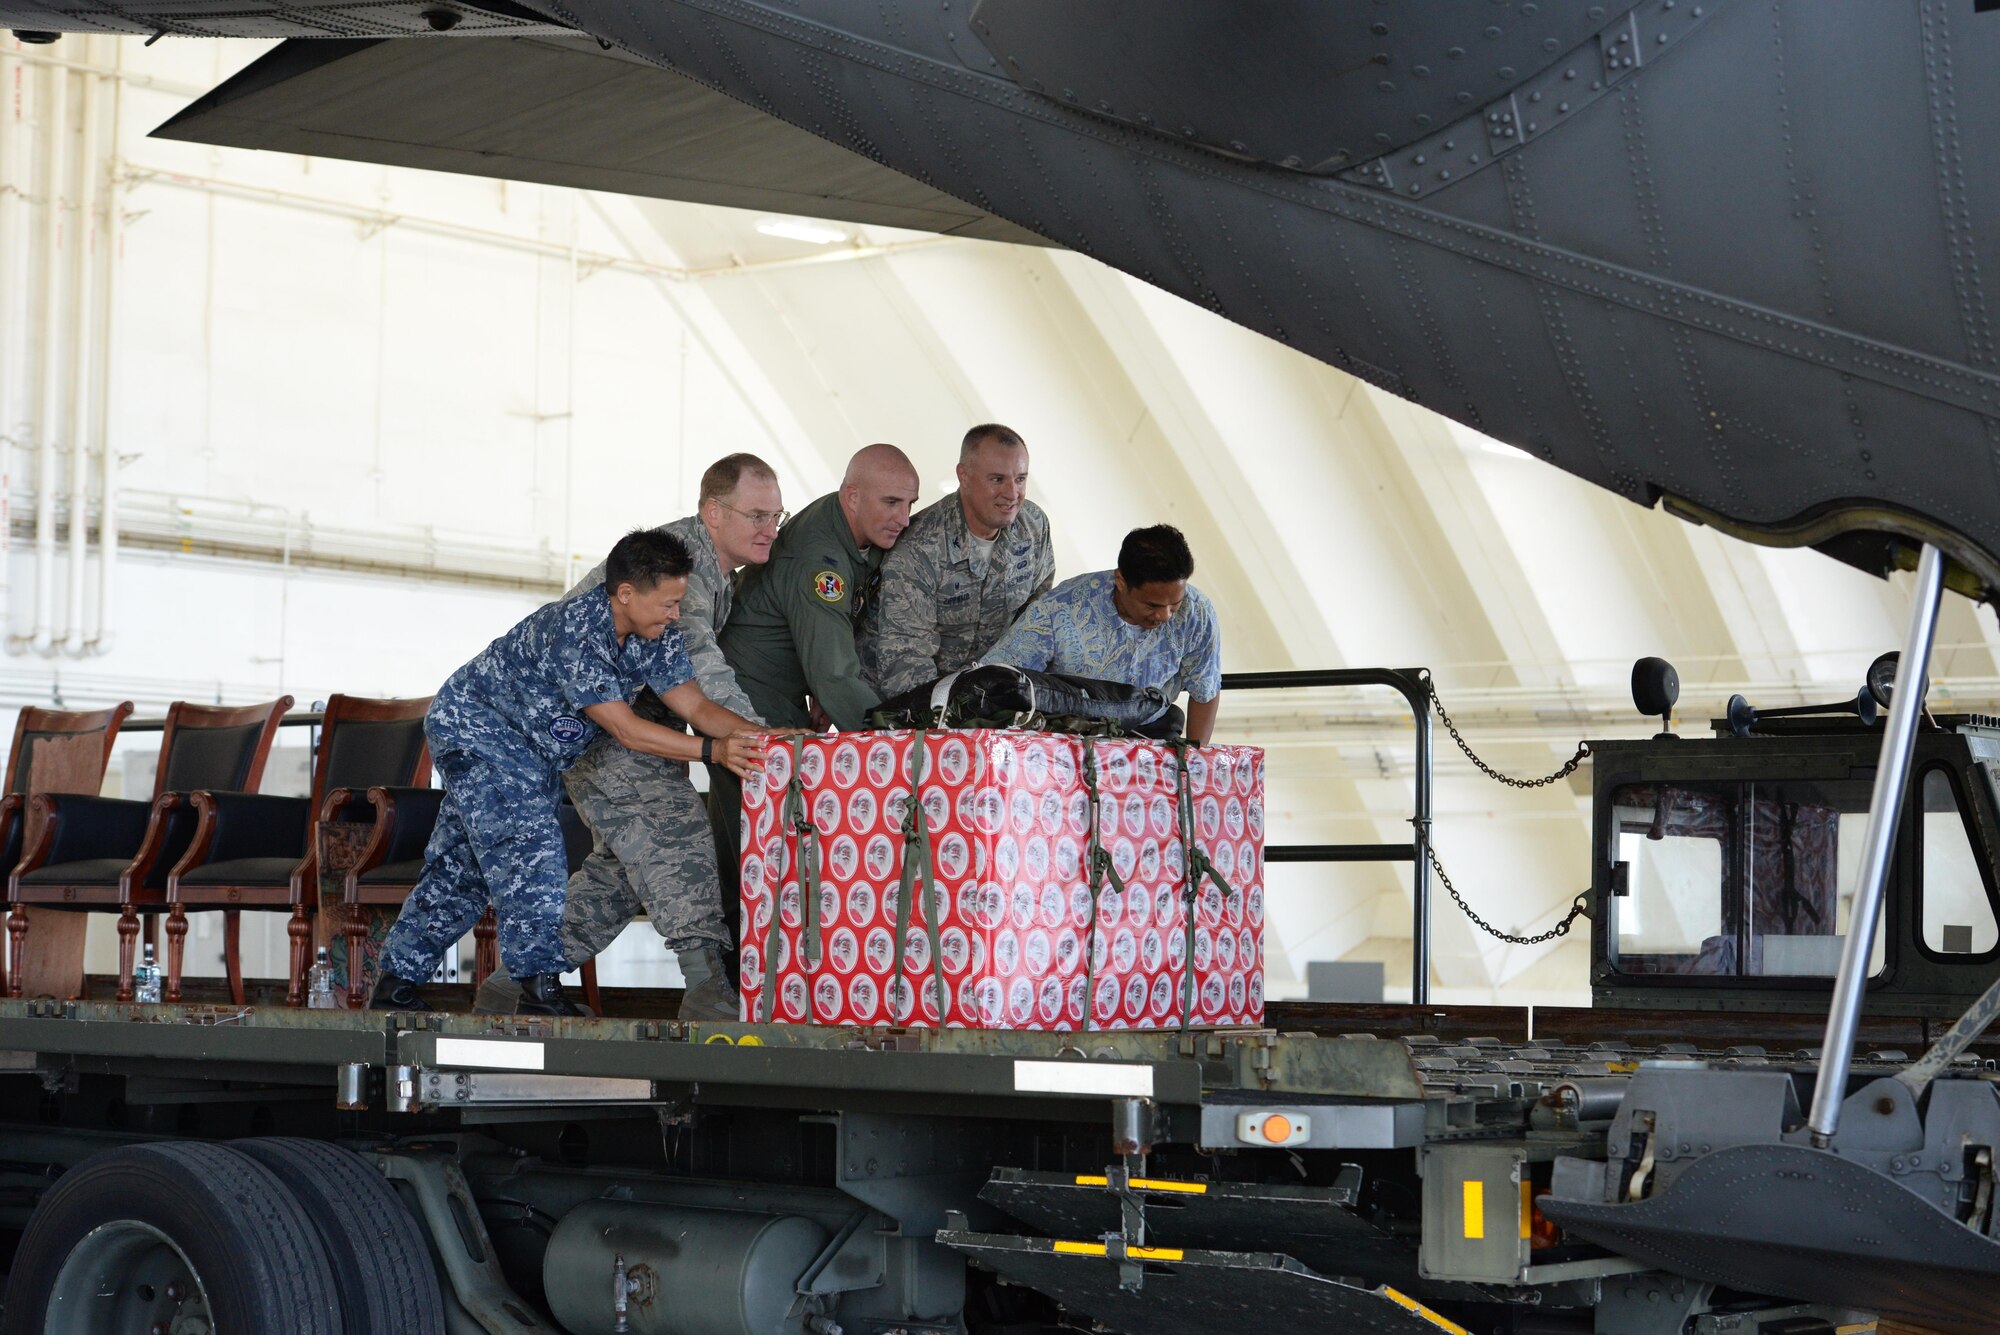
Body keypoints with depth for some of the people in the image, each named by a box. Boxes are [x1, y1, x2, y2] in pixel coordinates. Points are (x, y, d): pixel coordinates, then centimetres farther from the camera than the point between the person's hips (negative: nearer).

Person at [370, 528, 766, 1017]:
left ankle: (396, 985, 19)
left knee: (460, 863, 12)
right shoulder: (574, 629, -35)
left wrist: (759, 734, -28)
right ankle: (540, 989, -18)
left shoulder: (656, 639, -10)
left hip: (532, 751, 9)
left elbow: (697, 706, -12)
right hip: (473, 724, -9)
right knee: (529, 847, -20)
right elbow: (624, 728, -35)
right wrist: (713, 751, -40)